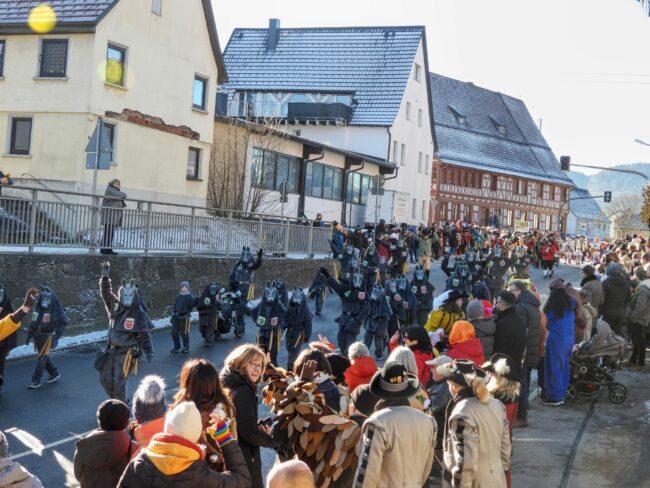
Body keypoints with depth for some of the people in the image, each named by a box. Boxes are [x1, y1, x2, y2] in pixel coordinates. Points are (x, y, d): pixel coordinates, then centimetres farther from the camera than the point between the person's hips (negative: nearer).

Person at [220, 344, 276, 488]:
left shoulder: (230, 385, 6)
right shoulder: (242, 392, -24)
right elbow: (250, 434, -27)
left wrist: (258, 425, 1)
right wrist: (272, 439, -10)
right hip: (243, 460, -10)